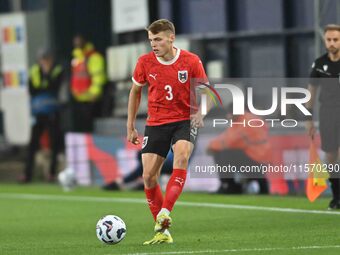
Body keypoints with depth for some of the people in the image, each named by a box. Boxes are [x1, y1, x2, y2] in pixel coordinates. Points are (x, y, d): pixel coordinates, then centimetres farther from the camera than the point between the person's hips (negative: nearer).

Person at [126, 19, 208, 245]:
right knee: (149, 176, -5)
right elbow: (135, 91, 12)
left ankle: (165, 213, -37)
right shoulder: (145, 62, -3)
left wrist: (200, 112, -19)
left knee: (181, 156, -32)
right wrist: (130, 126, 11)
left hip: (184, 120, -2)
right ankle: (162, 231, 8)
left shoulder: (191, 61, -9)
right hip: (156, 123, 3)